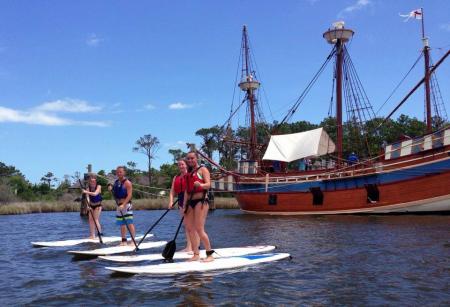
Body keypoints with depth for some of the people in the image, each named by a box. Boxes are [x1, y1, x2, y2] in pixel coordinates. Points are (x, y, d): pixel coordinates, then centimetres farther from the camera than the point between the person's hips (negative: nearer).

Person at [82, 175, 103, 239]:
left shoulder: (98, 186, -13)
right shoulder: (89, 188, -4)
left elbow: (95, 194, -30)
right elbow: (88, 197, -16)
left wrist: (86, 192, -39)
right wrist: (88, 205, -30)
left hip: (98, 205, -4)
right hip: (91, 205, 5)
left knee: (96, 219, -12)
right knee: (91, 219, 0)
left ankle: (100, 233, -7)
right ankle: (92, 235, 3)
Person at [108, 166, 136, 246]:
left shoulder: (127, 183, -9)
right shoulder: (116, 182, 13)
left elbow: (129, 195, -17)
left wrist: (123, 204, -25)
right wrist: (111, 189, 2)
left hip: (126, 205, -7)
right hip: (119, 205, 8)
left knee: (130, 223, -10)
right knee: (122, 224, 10)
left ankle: (133, 240, -10)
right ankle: (124, 241, 16)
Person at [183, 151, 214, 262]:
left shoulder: (202, 169, 0)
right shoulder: (188, 173, 19)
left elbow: (208, 184, -14)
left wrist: (200, 185, -35)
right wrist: (184, 205, 13)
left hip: (201, 200, -8)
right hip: (190, 202, 8)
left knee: (199, 229, -12)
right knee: (189, 229, 6)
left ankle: (210, 254, -4)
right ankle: (196, 254, 14)